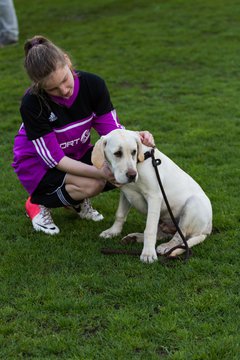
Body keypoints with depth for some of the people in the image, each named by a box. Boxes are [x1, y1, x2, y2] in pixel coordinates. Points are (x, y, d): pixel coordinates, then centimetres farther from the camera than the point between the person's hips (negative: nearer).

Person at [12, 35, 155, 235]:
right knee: (92, 184, -32)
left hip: (78, 154, 5)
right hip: (38, 163, -5)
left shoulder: (92, 84, -20)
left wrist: (135, 137, -37)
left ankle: (78, 200, 6)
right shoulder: (32, 104, -31)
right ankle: (39, 203, -4)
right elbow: (54, 158, -27)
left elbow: (112, 129, -14)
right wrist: (100, 173, -38)